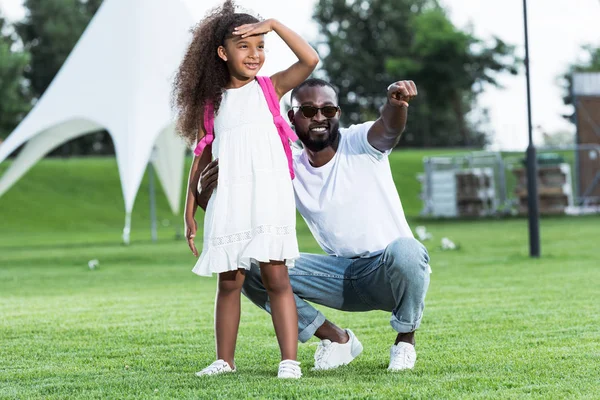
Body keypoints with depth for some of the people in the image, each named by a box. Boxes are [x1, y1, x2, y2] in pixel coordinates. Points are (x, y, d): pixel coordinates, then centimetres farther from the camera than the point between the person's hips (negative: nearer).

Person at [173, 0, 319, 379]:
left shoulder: (269, 88, 6)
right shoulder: (211, 104, 11)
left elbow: (310, 60, -9)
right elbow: (201, 158, 14)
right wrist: (190, 211, 10)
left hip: (268, 196, -2)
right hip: (226, 202, 3)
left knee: (276, 276, -6)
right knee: (229, 280, 7)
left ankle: (290, 360, -8)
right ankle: (224, 360, 16)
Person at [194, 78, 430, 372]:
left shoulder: (359, 144, -10)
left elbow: (390, 128, -33)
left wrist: (397, 103, -58)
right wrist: (207, 196, -29)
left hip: (389, 274, -4)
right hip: (342, 276, 4)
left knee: (404, 249, -40)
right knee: (251, 267, -12)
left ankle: (405, 340, -10)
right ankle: (337, 338, 3)